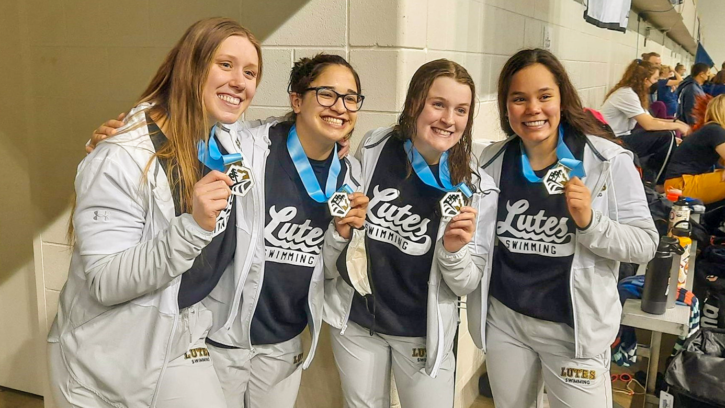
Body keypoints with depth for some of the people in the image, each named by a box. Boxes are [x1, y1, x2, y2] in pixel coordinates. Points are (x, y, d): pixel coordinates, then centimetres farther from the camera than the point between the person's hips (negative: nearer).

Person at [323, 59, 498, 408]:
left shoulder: (476, 189, -12)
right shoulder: (373, 149, -9)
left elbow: (467, 283, -8)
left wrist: (454, 249, -24)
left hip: (423, 332, -1)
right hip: (355, 320, 2)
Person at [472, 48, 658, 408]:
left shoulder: (608, 160, -12)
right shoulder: (492, 161, -1)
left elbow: (645, 244, -12)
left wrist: (589, 222, -27)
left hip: (574, 325, -3)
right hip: (503, 319, 4)